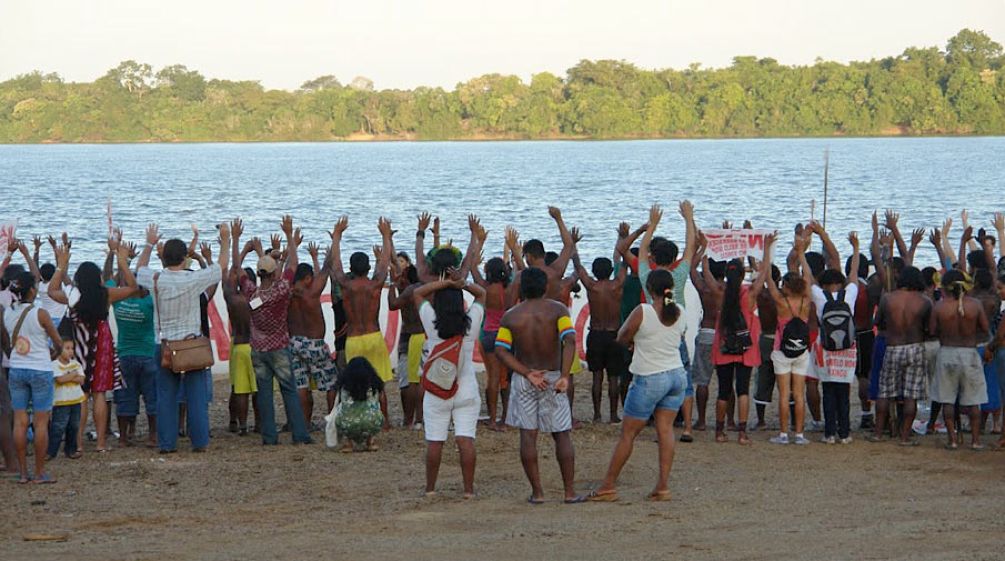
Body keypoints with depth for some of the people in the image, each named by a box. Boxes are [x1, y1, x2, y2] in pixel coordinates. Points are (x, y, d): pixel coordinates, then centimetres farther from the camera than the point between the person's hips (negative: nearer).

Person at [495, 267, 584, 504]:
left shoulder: (511, 316, -1)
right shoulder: (557, 310, -6)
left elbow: (501, 350, -9)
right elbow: (570, 341, -20)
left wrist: (527, 373, -12)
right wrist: (564, 376, -22)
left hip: (523, 380, 1)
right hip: (553, 378, -1)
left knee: (528, 436, 4)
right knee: (562, 436, 7)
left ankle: (537, 492, 3)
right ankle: (570, 492, 5)